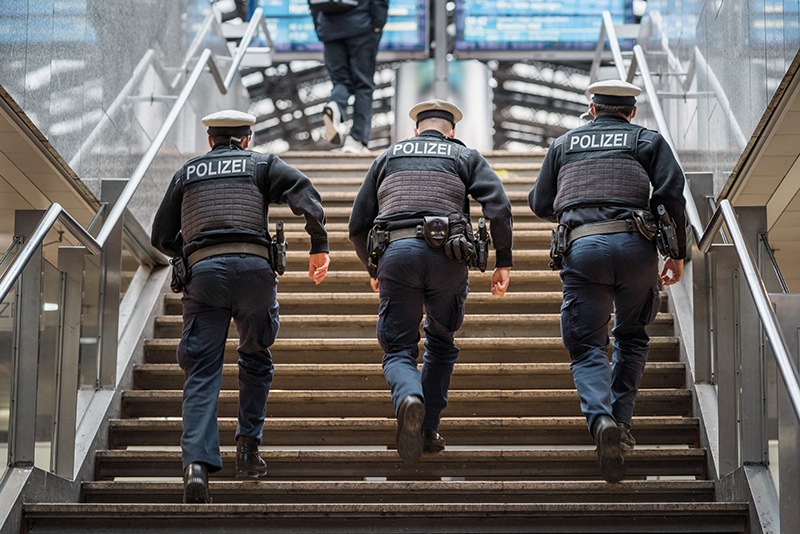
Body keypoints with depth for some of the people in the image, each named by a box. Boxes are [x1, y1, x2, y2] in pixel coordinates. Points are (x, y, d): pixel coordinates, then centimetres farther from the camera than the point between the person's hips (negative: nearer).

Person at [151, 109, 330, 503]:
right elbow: (302, 190, 0)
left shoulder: (187, 172, 26)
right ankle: (248, 448, 15)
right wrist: (319, 245, -1)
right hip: (253, 268, -1)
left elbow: (162, 238, 27)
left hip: (202, 272, 1)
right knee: (255, 359, 21)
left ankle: (197, 464, -19)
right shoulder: (261, 164, 20)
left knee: (202, 372, -2)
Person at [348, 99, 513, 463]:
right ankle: (427, 429, 15)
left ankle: (410, 400, -29)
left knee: (398, 350, 4)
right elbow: (498, 206, 2)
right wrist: (503, 261, 6)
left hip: (396, 253, 0)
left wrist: (372, 269, 35)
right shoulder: (466, 157, 21)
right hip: (446, 256, 0)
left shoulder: (387, 157, 25)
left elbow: (358, 225, 20)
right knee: (441, 341, 22)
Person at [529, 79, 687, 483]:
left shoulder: (564, 143, 24)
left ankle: (601, 419, -25)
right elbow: (671, 192, 4)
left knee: (587, 346, 0)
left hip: (581, 247, 0)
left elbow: (540, 203, 22)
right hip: (635, 243, 0)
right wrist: (678, 253, 10)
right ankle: (621, 422, 11)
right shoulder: (647, 140, 18)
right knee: (632, 337, 20)